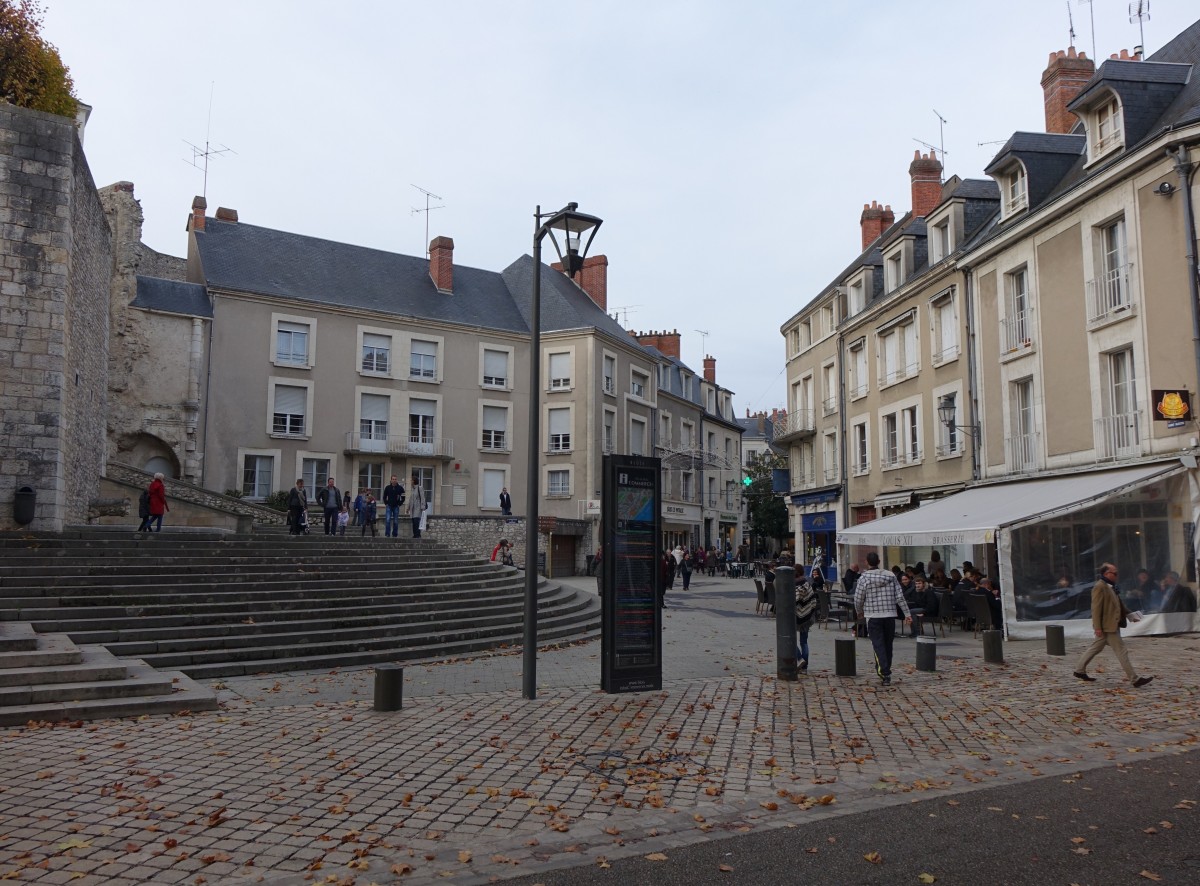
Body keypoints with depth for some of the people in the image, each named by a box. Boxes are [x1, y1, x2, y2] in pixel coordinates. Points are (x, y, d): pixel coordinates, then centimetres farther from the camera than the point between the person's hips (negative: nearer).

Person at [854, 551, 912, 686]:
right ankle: (886, 673, 23)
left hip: (873, 617, -4)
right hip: (890, 615, 4)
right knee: (888, 645, 14)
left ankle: (885, 674, -12)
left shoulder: (864, 578, -8)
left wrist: (860, 612, 15)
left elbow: (858, 599, -4)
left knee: (878, 646, -2)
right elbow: (900, 597, 0)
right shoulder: (891, 576, 3)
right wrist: (907, 614, 3)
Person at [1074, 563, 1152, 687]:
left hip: (1112, 624, 11)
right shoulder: (1099, 587, -17)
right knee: (1121, 651, -6)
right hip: (1108, 626, -11)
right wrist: (1097, 627, -23)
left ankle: (1080, 670, 22)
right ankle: (1135, 679, -2)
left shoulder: (1110, 587, 15)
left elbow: (1117, 605, 24)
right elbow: (1096, 608, -20)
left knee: (1096, 648, 15)